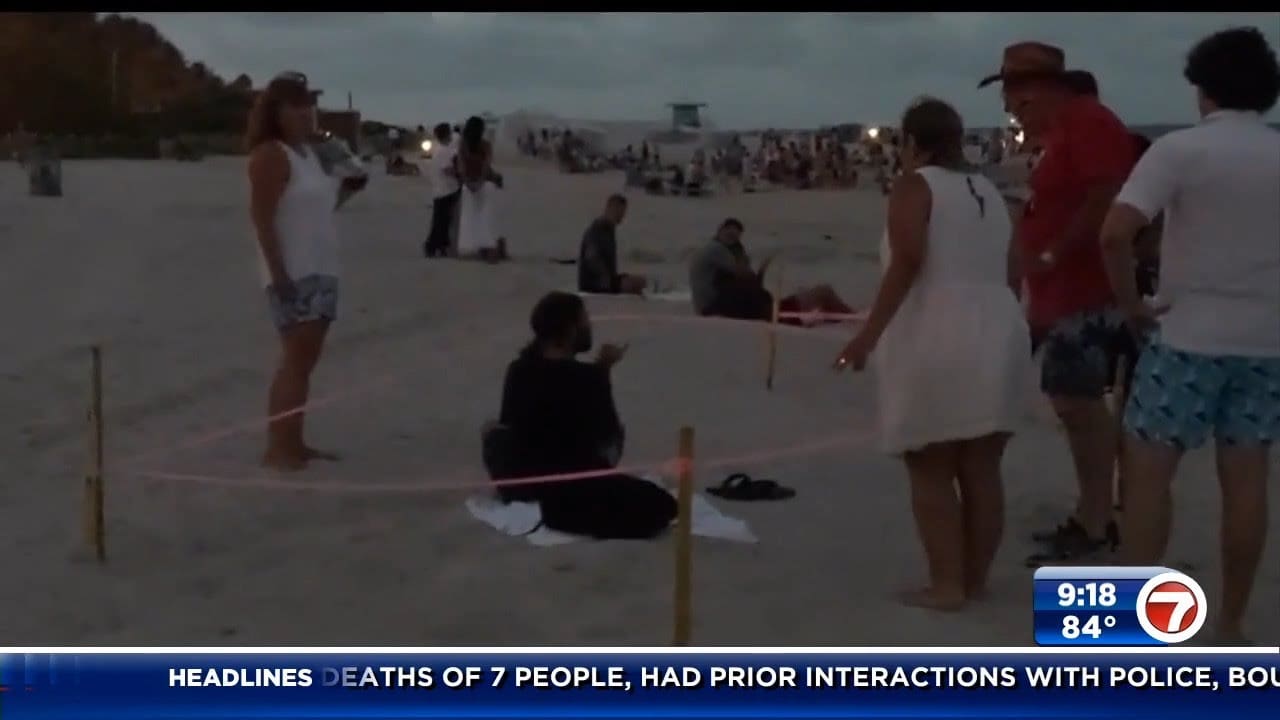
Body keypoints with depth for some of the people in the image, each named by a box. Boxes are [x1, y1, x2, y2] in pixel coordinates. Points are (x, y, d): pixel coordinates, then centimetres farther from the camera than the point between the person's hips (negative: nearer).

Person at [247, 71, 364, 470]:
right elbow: (262, 217, -18)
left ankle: (293, 442, 17)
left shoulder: (308, 152, 15)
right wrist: (279, 272, -23)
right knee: (296, 359, -11)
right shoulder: (271, 155, -12)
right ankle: (277, 448, -7)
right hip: (293, 273, -9)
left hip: (320, 270, 9)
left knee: (305, 359, 11)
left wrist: (346, 189, 7)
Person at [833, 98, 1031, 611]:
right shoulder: (988, 192, 17)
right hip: (997, 339, 7)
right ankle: (976, 577, 18)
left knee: (932, 472, 1)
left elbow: (908, 261, -18)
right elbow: (1013, 274, 18)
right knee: (981, 470, 11)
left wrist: (869, 335, -18)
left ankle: (946, 584, 0)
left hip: (935, 346, -6)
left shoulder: (915, 186, -3)